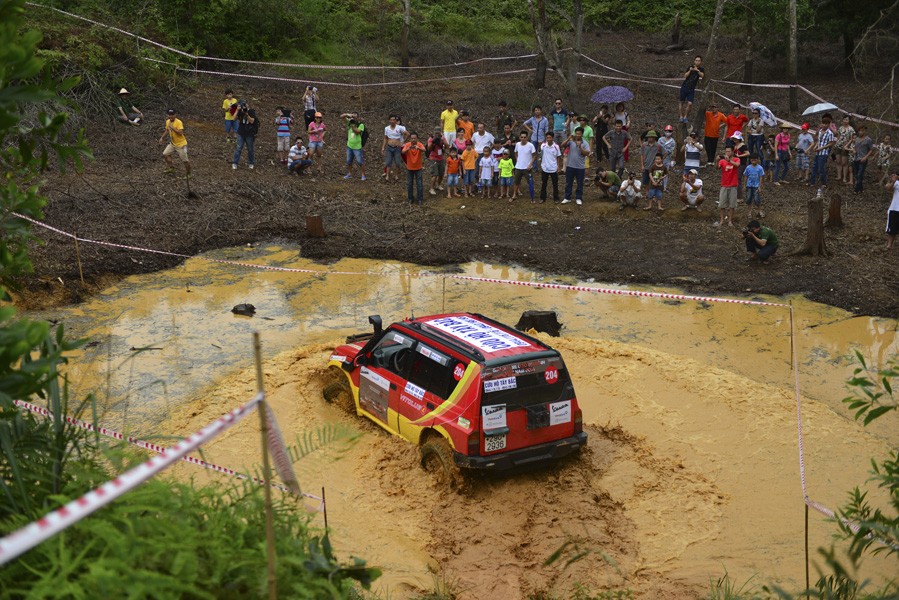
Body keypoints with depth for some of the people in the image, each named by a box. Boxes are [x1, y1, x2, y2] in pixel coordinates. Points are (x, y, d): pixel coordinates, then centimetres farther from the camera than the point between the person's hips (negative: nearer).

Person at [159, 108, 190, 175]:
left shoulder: (179, 122, -24)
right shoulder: (168, 121, 0)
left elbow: (180, 133, -34)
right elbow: (167, 130, 19)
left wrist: (172, 128, -36)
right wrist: (162, 138, 11)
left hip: (181, 144, -7)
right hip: (172, 143, 7)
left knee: (185, 160, -1)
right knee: (165, 154, 1)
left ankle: (188, 174, 19)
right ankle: (171, 167, 20)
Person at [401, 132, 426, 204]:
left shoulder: (420, 145, -16)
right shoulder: (407, 145, -13)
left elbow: (424, 150, -38)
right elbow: (402, 152, -30)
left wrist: (418, 148, -59)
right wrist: (408, 149, -51)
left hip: (418, 168, -1)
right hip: (409, 168, 1)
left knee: (419, 184, 3)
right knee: (409, 184, 10)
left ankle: (420, 199, 14)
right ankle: (410, 198, 25)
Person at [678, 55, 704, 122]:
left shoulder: (701, 69, 2)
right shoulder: (690, 67, 2)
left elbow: (702, 75, -19)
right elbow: (685, 76, -8)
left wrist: (697, 70, -35)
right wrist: (690, 71, -24)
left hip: (691, 89, 0)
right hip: (684, 87, 0)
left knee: (689, 103, -12)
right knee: (682, 102, 3)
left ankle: (686, 117, 3)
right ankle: (681, 116, 14)